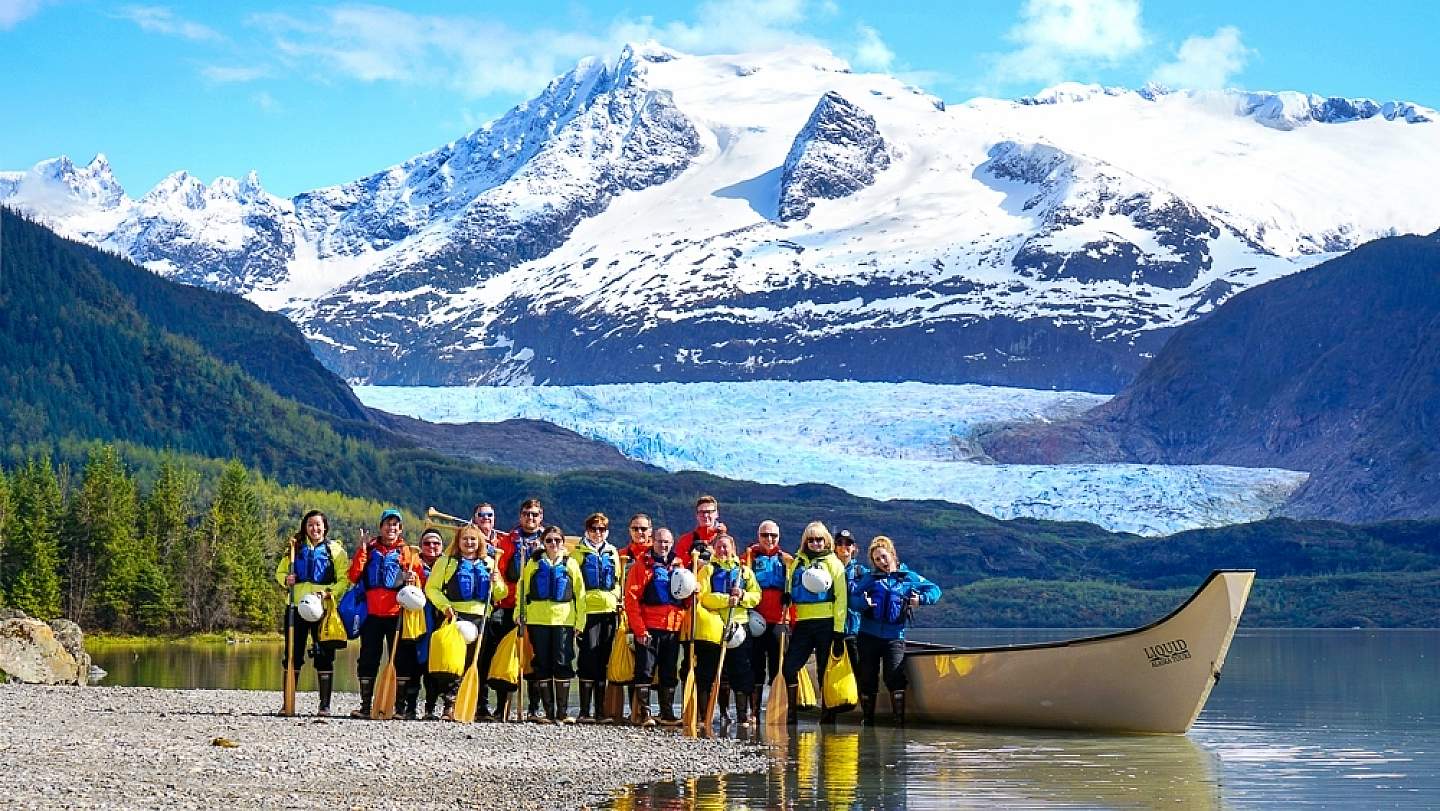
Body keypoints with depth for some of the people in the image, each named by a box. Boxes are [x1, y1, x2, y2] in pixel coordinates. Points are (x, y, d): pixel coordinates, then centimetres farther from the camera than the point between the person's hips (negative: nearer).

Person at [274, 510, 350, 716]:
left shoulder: (335, 550, 5)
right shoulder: (296, 548, 13)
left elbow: (345, 579, -1)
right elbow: (280, 571, 20)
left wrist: (329, 593, -17)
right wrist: (286, 579, -3)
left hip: (324, 608, -2)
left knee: (324, 658, -1)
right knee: (293, 656, 3)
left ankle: (325, 705, 4)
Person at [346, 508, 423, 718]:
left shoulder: (408, 553, 9)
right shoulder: (369, 549, 11)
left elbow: (421, 581, 6)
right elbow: (353, 577, 2)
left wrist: (413, 580, -16)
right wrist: (362, 553, -8)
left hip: (397, 613, -1)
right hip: (372, 613, 1)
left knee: (400, 658, 1)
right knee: (368, 659, 2)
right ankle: (365, 705, 7)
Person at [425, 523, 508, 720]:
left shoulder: (489, 564, 16)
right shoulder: (447, 561, 6)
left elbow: (500, 595, 18)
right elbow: (431, 587, 1)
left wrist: (496, 582, -3)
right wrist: (445, 606, -13)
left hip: (479, 617, 4)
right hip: (454, 615, -4)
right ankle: (450, 704, -13)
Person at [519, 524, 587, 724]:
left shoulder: (570, 564, 8)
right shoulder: (534, 563, 9)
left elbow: (580, 593, 8)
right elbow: (523, 590, 10)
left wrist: (580, 621, 2)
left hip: (564, 619, -1)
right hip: (538, 619, 1)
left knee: (563, 664, -4)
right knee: (542, 666, 2)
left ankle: (563, 712, 2)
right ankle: (548, 712, 8)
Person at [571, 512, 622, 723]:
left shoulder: (612, 553, 16)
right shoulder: (579, 552, 4)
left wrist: (619, 603, 12)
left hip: (610, 611, 4)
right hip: (588, 610, -4)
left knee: (604, 660, 6)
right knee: (589, 659, -10)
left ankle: (600, 709, 11)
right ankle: (584, 711, -8)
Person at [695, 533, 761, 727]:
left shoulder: (745, 571, 16)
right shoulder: (708, 570, 8)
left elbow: (756, 595, 8)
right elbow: (703, 597, -6)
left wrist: (742, 596, -12)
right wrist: (726, 599, -17)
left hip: (738, 626, 2)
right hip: (712, 628, -2)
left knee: (741, 675, 0)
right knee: (707, 674, 0)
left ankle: (743, 716, 7)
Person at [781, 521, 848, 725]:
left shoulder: (832, 563, 2)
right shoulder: (797, 563, 14)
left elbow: (840, 597, -3)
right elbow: (790, 593, 21)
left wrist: (839, 631, -9)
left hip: (825, 623, -4)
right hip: (802, 624, 4)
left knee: (824, 670, 2)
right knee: (789, 666, -5)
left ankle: (828, 713, 10)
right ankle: (792, 712, 4)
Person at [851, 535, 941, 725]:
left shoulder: (908, 577, 6)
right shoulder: (869, 578, 6)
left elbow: (935, 590, 10)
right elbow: (851, 596, -3)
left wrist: (920, 599, -8)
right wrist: (863, 602, -23)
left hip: (894, 636, -1)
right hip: (869, 636, 1)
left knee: (895, 678, -15)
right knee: (867, 679, 5)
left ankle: (900, 717, -8)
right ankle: (867, 717, 19)